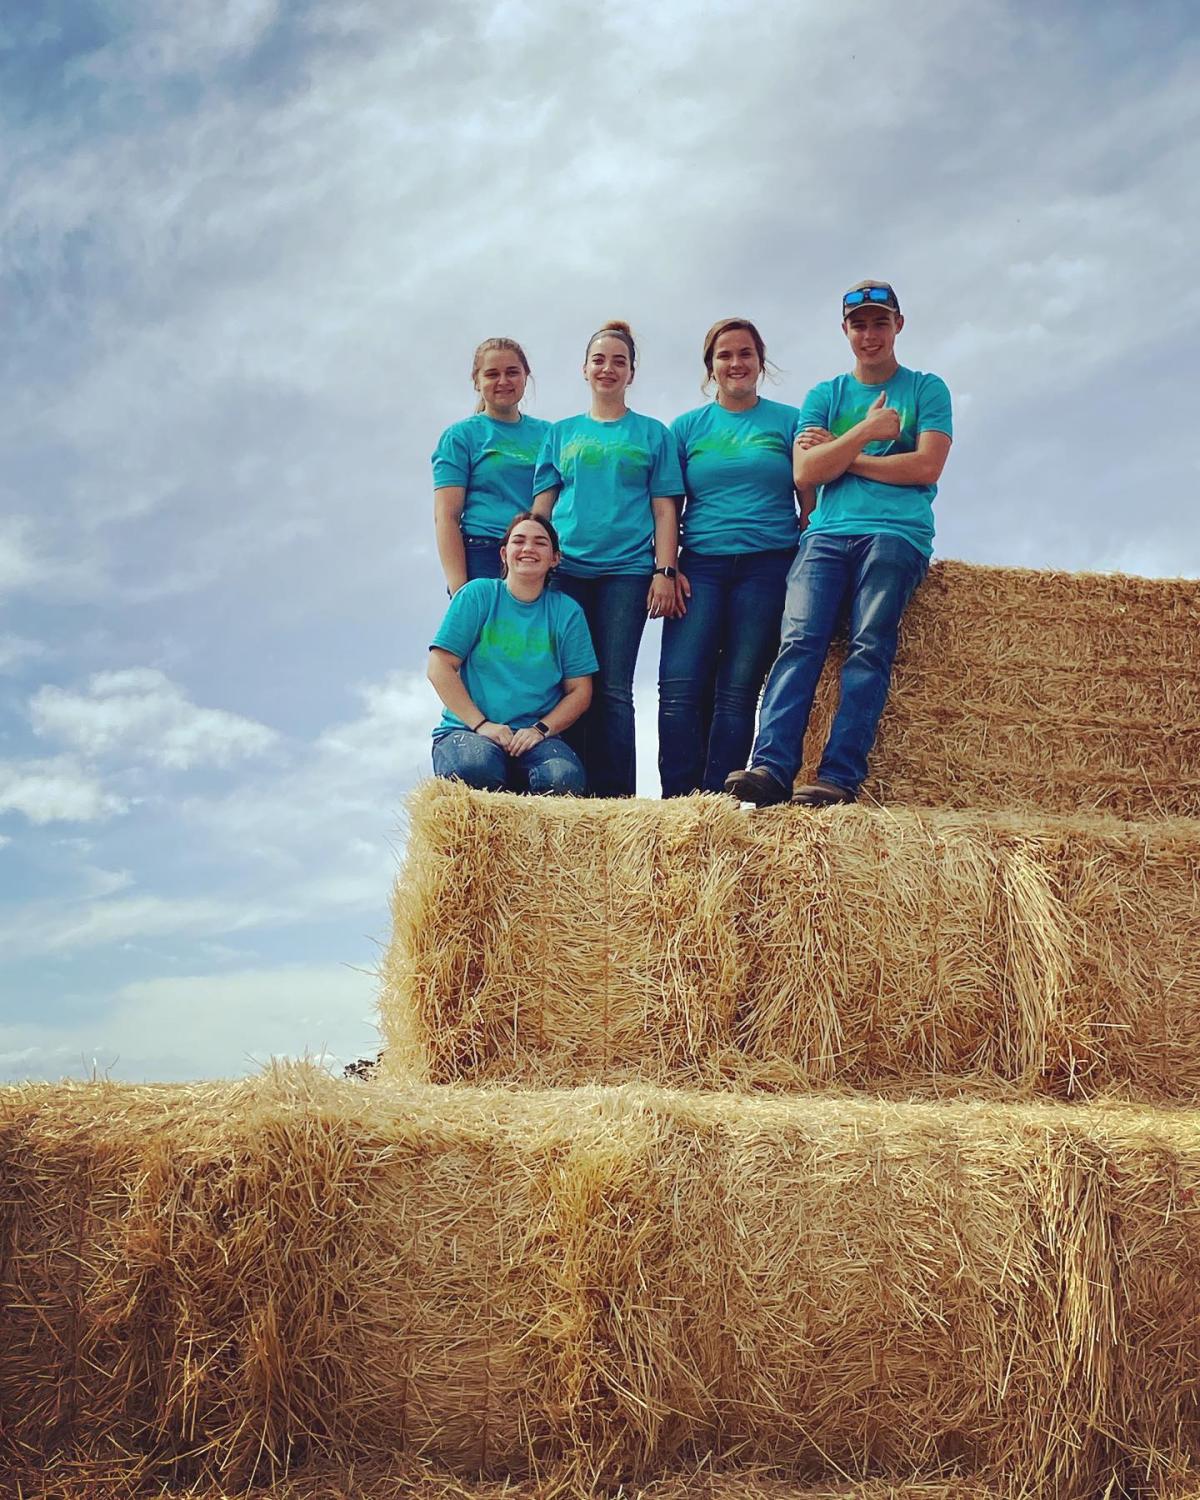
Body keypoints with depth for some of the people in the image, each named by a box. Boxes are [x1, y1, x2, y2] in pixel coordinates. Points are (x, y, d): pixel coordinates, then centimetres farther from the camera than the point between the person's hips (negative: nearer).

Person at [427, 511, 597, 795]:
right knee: (476, 766, -38)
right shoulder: (478, 594, 4)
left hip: (534, 736, 2)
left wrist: (540, 729, -10)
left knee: (565, 778, -32)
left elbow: (580, 690, 8)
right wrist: (481, 724, -12)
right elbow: (440, 667, -2)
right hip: (467, 729, -2)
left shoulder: (567, 612, 9)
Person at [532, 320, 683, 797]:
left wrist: (664, 571, -4)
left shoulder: (652, 434, 13)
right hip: (565, 570, 2)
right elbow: (542, 506, 15)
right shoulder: (561, 433, 18)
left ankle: (614, 795, -5)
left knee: (613, 688, -7)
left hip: (627, 570, -2)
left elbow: (664, 509, 7)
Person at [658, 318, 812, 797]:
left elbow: (810, 502, 8)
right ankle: (678, 799, -10)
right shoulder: (687, 428, 14)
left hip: (769, 566, -1)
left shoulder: (788, 422, 11)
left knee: (739, 688, -5)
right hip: (701, 565, 1)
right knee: (680, 683, -12)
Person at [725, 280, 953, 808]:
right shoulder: (824, 395, 22)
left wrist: (840, 457, 5)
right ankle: (770, 768, -33)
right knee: (800, 639, -20)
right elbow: (805, 473, 8)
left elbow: (926, 467, 1)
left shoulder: (926, 389, 16)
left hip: (896, 533, -2)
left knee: (869, 646, -21)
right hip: (827, 534, 2)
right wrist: (866, 432, 0)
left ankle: (840, 778, -29)